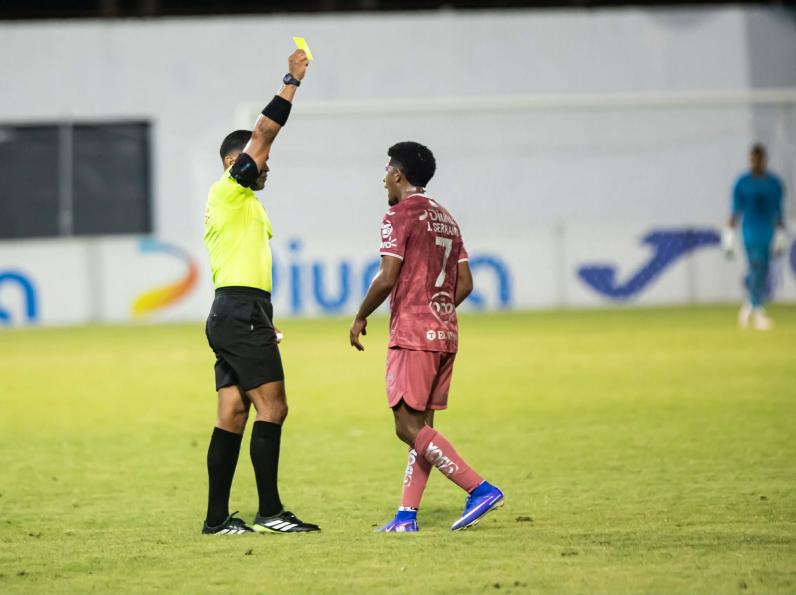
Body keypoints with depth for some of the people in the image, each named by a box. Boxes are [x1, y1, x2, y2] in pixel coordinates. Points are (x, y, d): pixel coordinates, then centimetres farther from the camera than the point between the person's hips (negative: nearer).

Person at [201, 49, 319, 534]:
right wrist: (293, 81, -9)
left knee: (233, 416, 5)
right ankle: (270, 512, -12)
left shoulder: (237, 203, 24)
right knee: (273, 407, -11)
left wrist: (262, 321, 22)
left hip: (231, 314, 10)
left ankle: (218, 517, 3)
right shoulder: (230, 191, -5)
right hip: (242, 314, -10)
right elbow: (263, 134, -13)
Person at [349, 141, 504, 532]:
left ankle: (480, 489, -19)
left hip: (413, 334, -9)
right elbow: (464, 282, 16)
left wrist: (361, 317, -3)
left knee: (409, 425, -9)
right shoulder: (446, 219, 17)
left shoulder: (400, 215, -8)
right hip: (445, 333, 9)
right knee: (421, 425, 9)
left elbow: (387, 278, -16)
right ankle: (407, 514, 6)